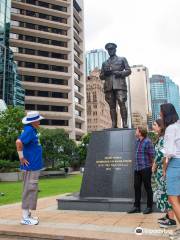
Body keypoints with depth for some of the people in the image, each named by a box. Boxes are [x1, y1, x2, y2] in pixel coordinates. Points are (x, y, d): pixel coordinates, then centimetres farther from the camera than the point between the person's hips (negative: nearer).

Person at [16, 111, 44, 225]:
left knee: (31, 190, 16)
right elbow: (19, 142, -32)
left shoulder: (32, 130, 12)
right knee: (29, 190, -2)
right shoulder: (29, 130, -17)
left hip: (35, 166, 10)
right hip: (30, 166, -10)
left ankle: (27, 215, 27)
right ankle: (25, 217, 7)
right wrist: (21, 157, -21)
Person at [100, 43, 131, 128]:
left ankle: (125, 124, -13)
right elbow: (101, 76, 22)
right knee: (112, 106, -2)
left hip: (119, 85, -3)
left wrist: (120, 73, -8)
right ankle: (114, 125, -2)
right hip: (109, 86, 3)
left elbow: (128, 70, 10)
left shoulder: (122, 59, 18)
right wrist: (105, 73, -1)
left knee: (122, 104, -13)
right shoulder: (105, 63, 25)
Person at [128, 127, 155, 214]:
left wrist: (151, 165, -4)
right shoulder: (137, 141, 11)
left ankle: (149, 207, 16)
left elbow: (152, 155, -14)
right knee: (137, 187, 11)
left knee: (147, 187, 4)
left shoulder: (147, 141, -14)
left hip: (145, 168, -8)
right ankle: (137, 207, 21)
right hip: (137, 168, 8)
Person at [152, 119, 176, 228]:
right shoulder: (161, 138, 15)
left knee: (166, 192, -4)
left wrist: (155, 165, -12)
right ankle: (168, 216, 26)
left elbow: (161, 153, -23)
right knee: (164, 191, 15)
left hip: (163, 169, -10)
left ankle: (172, 220, 3)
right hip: (161, 168, 10)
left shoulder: (163, 138, -15)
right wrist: (155, 164, 13)